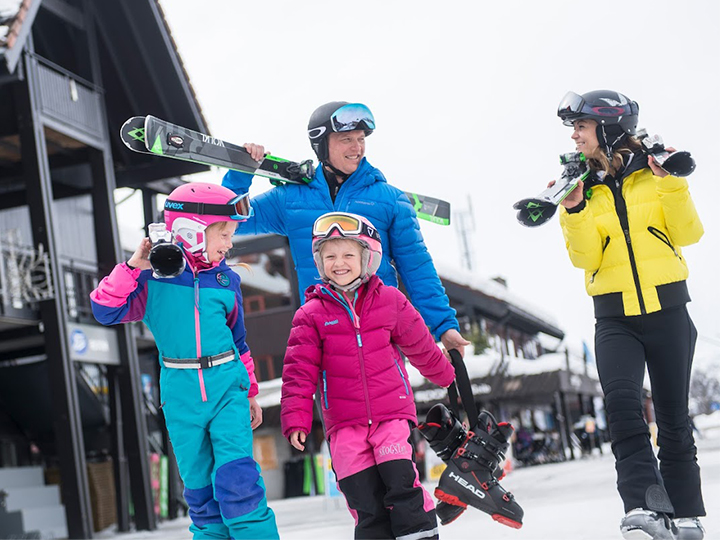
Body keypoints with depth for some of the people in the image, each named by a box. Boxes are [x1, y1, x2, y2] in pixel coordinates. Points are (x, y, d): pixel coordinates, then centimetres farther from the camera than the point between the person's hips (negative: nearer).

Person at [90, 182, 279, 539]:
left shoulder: (226, 280, 6)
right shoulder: (154, 275, -4)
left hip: (227, 387, 1)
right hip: (182, 394, -1)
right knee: (200, 484, 8)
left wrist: (250, 392, 18)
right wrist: (133, 267, -18)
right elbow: (106, 311, -8)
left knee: (237, 478, -12)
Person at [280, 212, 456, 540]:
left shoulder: (389, 301, 4)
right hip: (344, 425, 0)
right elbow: (299, 372, 1)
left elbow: (420, 346, 18)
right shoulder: (312, 315, 2)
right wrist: (296, 419, -7)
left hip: (392, 415, 0)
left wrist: (446, 376, 31)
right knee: (367, 506, 0)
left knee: (403, 485, -13)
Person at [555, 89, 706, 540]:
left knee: (674, 417, 7)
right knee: (622, 401, -24)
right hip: (615, 316, 0)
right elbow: (585, 257, -3)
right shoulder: (582, 186, 5)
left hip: (667, 309, 0)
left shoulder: (654, 173, 2)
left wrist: (671, 185, -14)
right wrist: (574, 211, -16)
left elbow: (688, 233, -3)